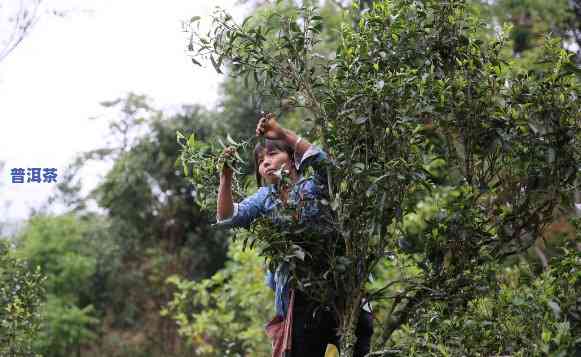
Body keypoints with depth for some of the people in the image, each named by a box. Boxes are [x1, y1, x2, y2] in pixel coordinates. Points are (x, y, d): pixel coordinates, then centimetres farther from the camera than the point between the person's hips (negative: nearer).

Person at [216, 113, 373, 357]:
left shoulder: (314, 186, 0)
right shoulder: (265, 198, 12)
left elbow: (321, 160, -22)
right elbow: (227, 218, 0)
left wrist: (282, 133, -24)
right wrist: (226, 177, -13)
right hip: (296, 301, 4)